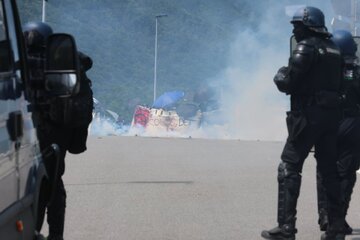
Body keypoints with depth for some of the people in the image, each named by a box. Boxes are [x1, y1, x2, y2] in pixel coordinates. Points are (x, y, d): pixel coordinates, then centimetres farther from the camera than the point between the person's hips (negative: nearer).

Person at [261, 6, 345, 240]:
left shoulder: (306, 47, -10)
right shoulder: (333, 49, 14)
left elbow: (288, 84, -15)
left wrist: (280, 75, 8)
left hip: (308, 115, -7)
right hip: (332, 115, 7)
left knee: (289, 168, -4)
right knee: (330, 170, 13)